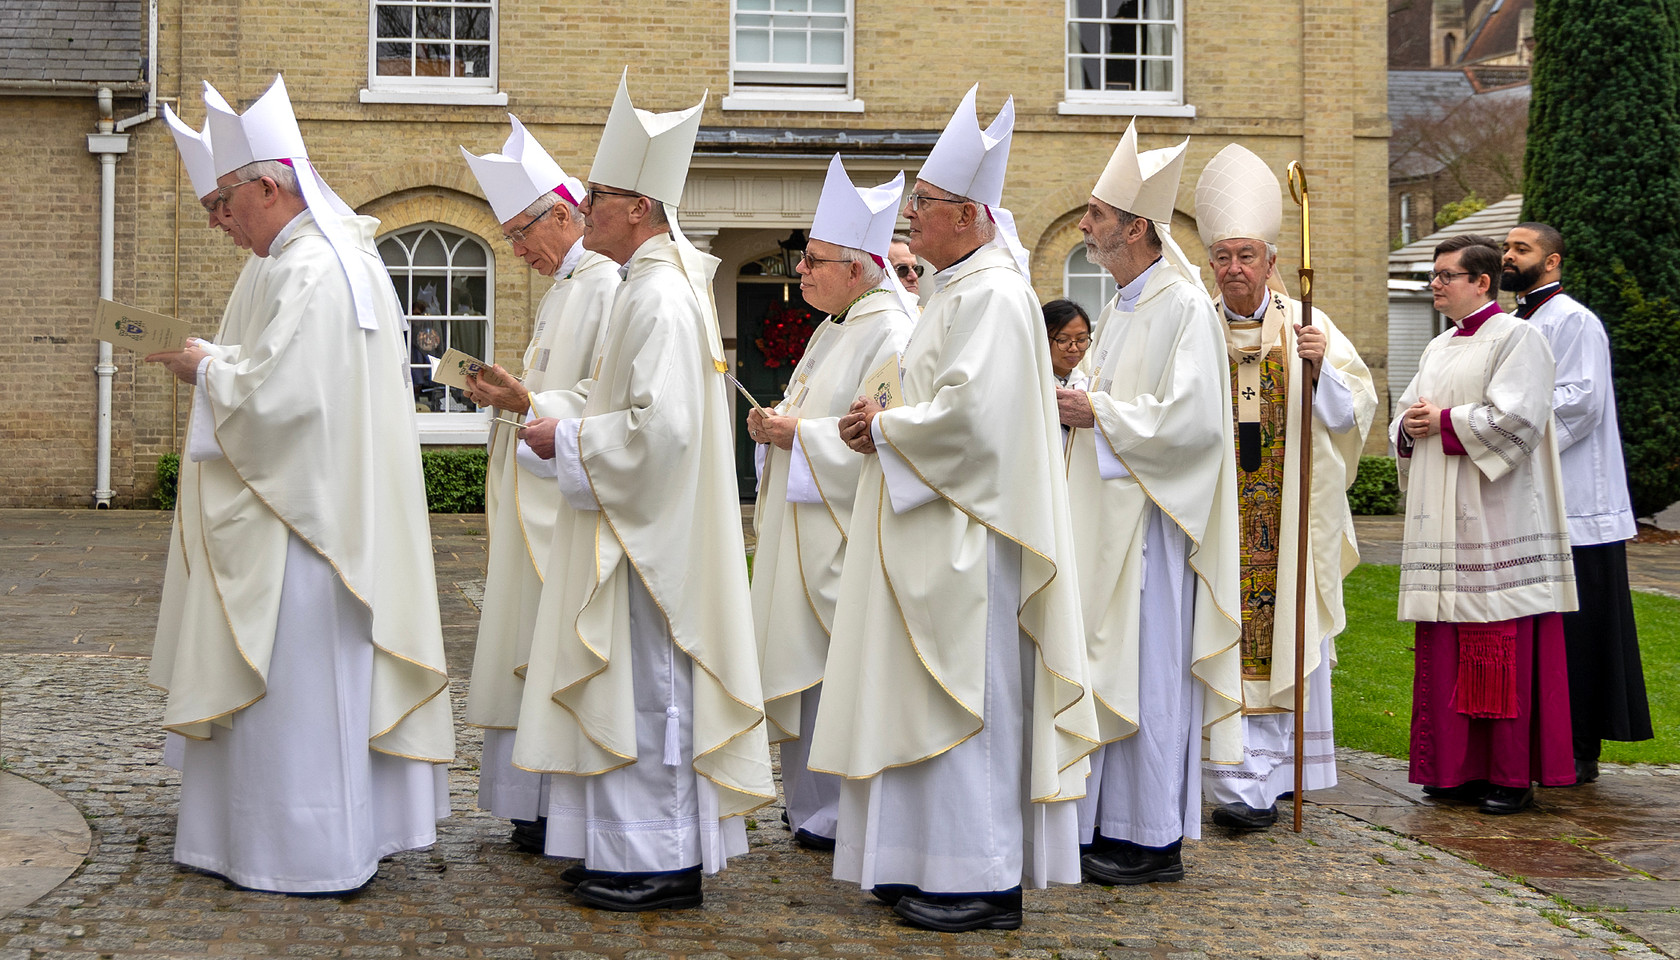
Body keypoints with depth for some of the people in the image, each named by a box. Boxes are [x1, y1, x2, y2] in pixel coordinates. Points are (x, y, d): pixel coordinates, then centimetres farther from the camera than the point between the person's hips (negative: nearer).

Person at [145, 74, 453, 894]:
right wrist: (222, 361, 11)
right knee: (332, 670, 15)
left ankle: (309, 854, 6)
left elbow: (273, 395, -23)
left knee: (296, 674, -2)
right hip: (343, 504, 10)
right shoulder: (350, 257, 13)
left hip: (300, 511, -10)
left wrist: (207, 369, -6)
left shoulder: (303, 271, -19)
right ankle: (357, 824, 24)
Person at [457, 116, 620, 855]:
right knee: (536, 650, 10)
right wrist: (508, 398, 9)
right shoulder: (560, 288, 20)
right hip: (539, 492, 10)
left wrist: (528, 403, -20)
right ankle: (541, 805, 15)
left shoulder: (608, 285, -12)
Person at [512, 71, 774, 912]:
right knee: (637, 683, 14)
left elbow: (659, 427, -26)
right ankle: (637, 850, 22)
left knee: (647, 685, -4)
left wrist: (566, 440, -15)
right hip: (635, 522, 10)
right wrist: (564, 420, 14)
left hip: (650, 532, -10)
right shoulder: (653, 287, 14)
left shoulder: (662, 297, -18)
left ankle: (662, 863, 5)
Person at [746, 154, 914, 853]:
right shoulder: (833, 329, 17)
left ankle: (846, 816, 4)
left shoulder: (890, 334, -14)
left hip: (845, 530, -10)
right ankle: (813, 804, 21)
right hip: (803, 522, 10)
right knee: (806, 665, 12)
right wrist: (776, 423, 5)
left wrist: (799, 433, -18)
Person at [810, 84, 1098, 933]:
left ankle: (982, 881, 3)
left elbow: (967, 414, -24)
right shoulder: (958, 288, 16)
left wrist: (883, 429, -10)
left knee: (967, 697, -5)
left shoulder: (990, 295, -16)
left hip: (968, 532, -10)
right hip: (934, 523, 10)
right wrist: (885, 417, 6)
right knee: (939, 696, 12)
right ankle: (936, 863, 20)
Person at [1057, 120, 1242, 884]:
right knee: (1107, 667, 11)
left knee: (1147, 669, -4)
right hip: (1105, 512, 9)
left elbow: (1191, 419, -20)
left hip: (1151, 519, -9)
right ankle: (1106, 825, 18)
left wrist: (1097, 412, -15)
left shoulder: (1184, 307, -13)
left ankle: (1153, 841, 5)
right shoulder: (1118, 310, 16)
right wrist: (1074, 408, 7)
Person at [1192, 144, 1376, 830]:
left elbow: (1354, 408, 0)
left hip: (1289, 514, 0)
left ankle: (1267, 779, 9)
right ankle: (1247, 786, 1)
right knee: (1228, 639, -3)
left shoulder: (1306, 327, 5)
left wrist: (1322, 368, -17)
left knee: (1287, 636, 1)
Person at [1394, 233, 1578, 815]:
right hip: (1442, 521, 8)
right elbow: (1408, 417, 23)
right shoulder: (1438, 349, 20)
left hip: (1495, 522, -8)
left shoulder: (1516, 337, -4)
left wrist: (1444, 421, -10)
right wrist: (1410, 427, 0)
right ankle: (1459, 767, 14)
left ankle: (1512, 775, 0)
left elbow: (1516, 418, -16)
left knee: (1501, 654, -6)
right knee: (1445, 652, 7)